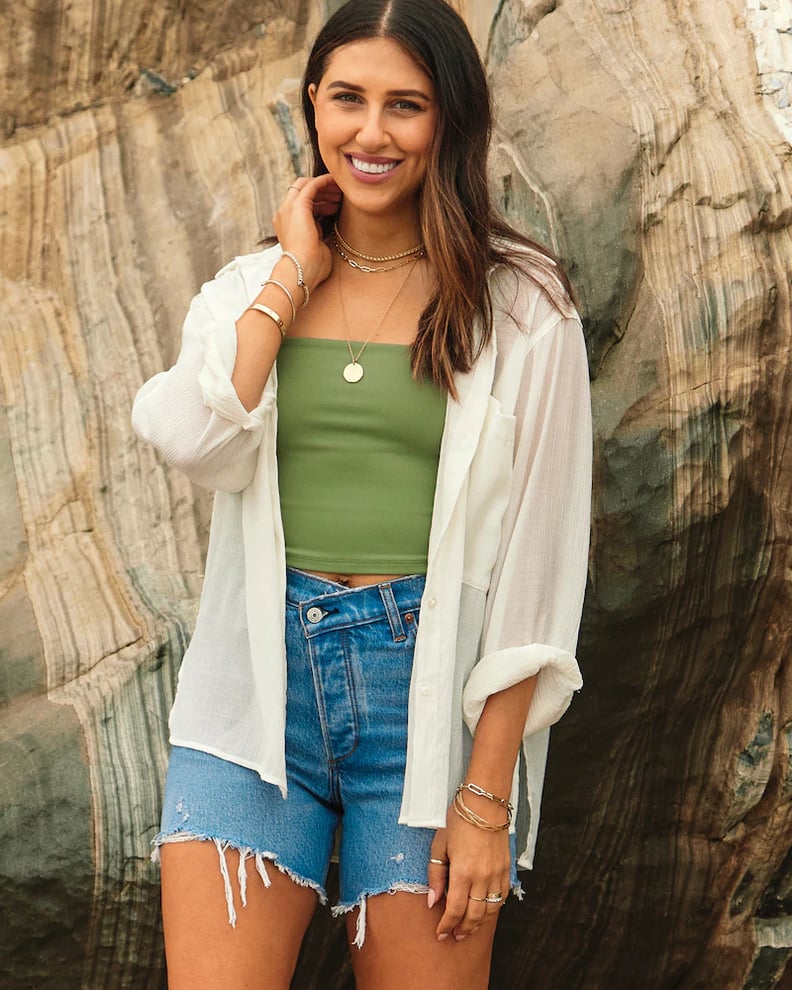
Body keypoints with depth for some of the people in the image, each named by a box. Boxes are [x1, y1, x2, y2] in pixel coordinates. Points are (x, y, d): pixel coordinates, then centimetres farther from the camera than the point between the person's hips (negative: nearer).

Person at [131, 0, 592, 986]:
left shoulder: (519, 305, 0)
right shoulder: (246, 287, 11)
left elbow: (536, 561, -4)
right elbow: (198, 444, -9)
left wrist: (486, 798, -9)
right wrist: (296, 274, -2)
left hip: (431, 686, -2)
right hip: (261, 680, 2)